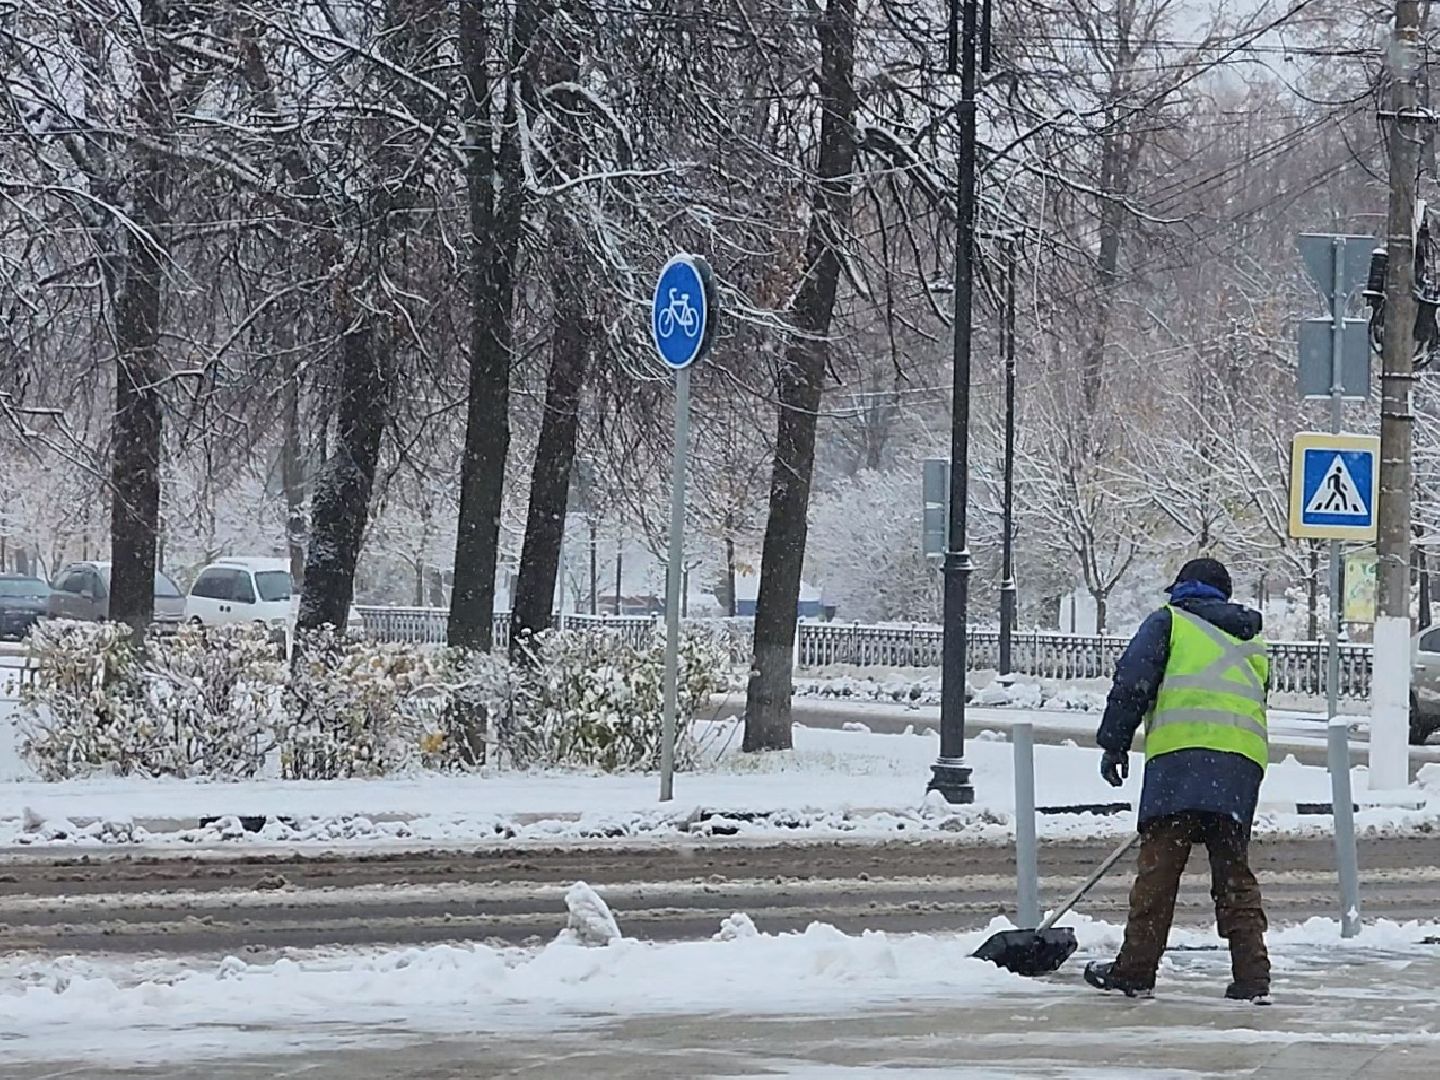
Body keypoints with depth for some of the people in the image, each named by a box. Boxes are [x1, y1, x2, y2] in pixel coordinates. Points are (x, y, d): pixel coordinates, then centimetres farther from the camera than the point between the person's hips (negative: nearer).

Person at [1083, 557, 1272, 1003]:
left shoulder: (1170, 621, 14)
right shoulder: (1252, 642, 30)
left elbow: (1132, 681, 2)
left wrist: (1114, 743, 6)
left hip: (1182, 751, -5)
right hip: (1245, 759, 5)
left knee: (1158, 863, -3)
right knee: (1234, 873, 7)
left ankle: (1135, 969, -2)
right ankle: (1252, 977, -1)